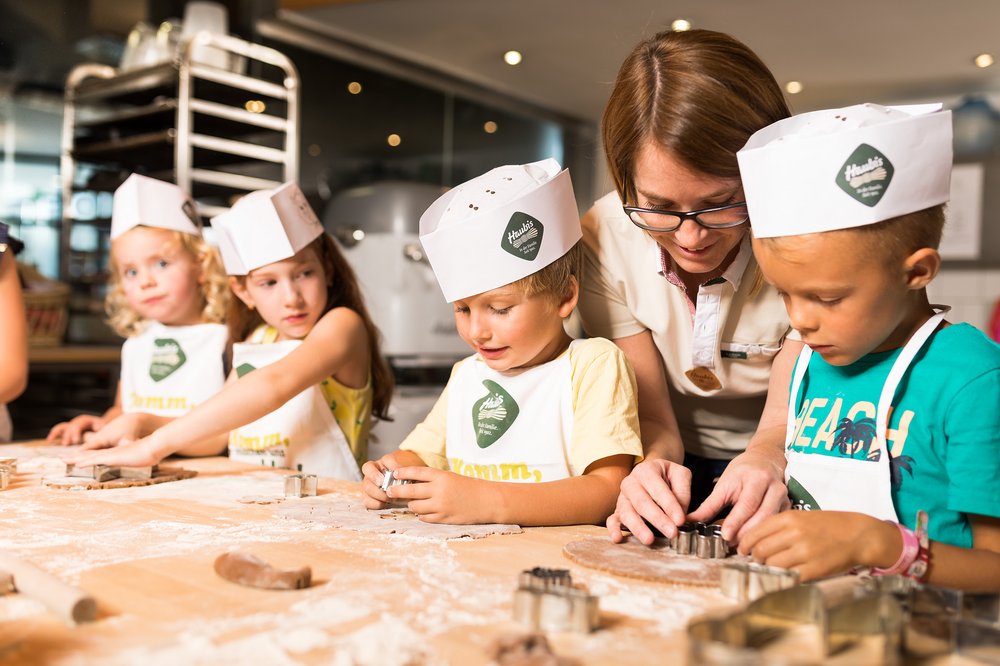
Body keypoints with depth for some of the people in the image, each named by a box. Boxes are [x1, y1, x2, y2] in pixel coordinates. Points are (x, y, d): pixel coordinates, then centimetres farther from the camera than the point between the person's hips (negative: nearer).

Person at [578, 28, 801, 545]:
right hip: (681, 469, 1)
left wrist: (766, 460, -40)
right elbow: (651, 415, -11)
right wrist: (654, 465, -34)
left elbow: (786, 418, -16)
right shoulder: (605, 238, -16)